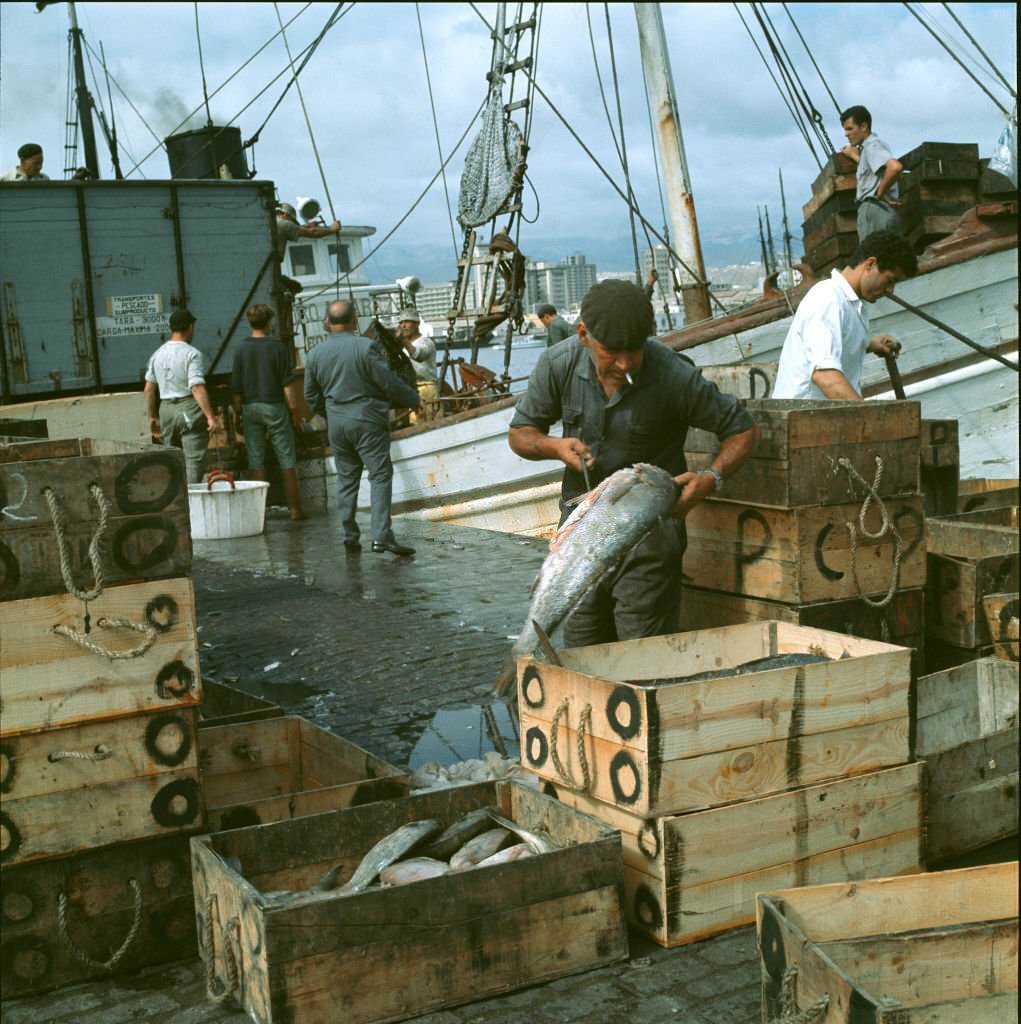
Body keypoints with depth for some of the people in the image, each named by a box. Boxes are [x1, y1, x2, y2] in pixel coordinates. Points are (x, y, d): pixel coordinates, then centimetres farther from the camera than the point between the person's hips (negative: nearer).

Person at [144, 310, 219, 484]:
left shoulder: (158, 354, 11)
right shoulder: (192, 354, -10)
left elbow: (149, 389, 13)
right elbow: (197, 388, -20)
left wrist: (152, 417, 21)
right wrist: (210, 416, -21)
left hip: (166, 410, 6)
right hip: (189, 410, -6)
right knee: (194, 460, -6)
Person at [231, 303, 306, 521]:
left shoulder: (241, 350, -2)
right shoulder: (277, 348, -8)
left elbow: (237, 387, 1)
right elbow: (287, 384, -8)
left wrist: (239, 411, 11)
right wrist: (294, 410, 0)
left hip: (250, 407, 2)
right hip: (274, 406, -2)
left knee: (255, 460, 6)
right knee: (287, 461, 4)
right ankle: (295, 508, 4)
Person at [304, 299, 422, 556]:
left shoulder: (315, 353, 5)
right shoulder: (365, 347, -12)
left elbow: (311, 396, 13)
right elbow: (390, 383, -10)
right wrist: (412, 399, 7)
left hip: (336, 422, 5)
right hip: (367, 420, -5)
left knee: (346, 478, 13)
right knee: (380, 476, -4)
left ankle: (350, 536, 14)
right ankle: (382, 536, -13)